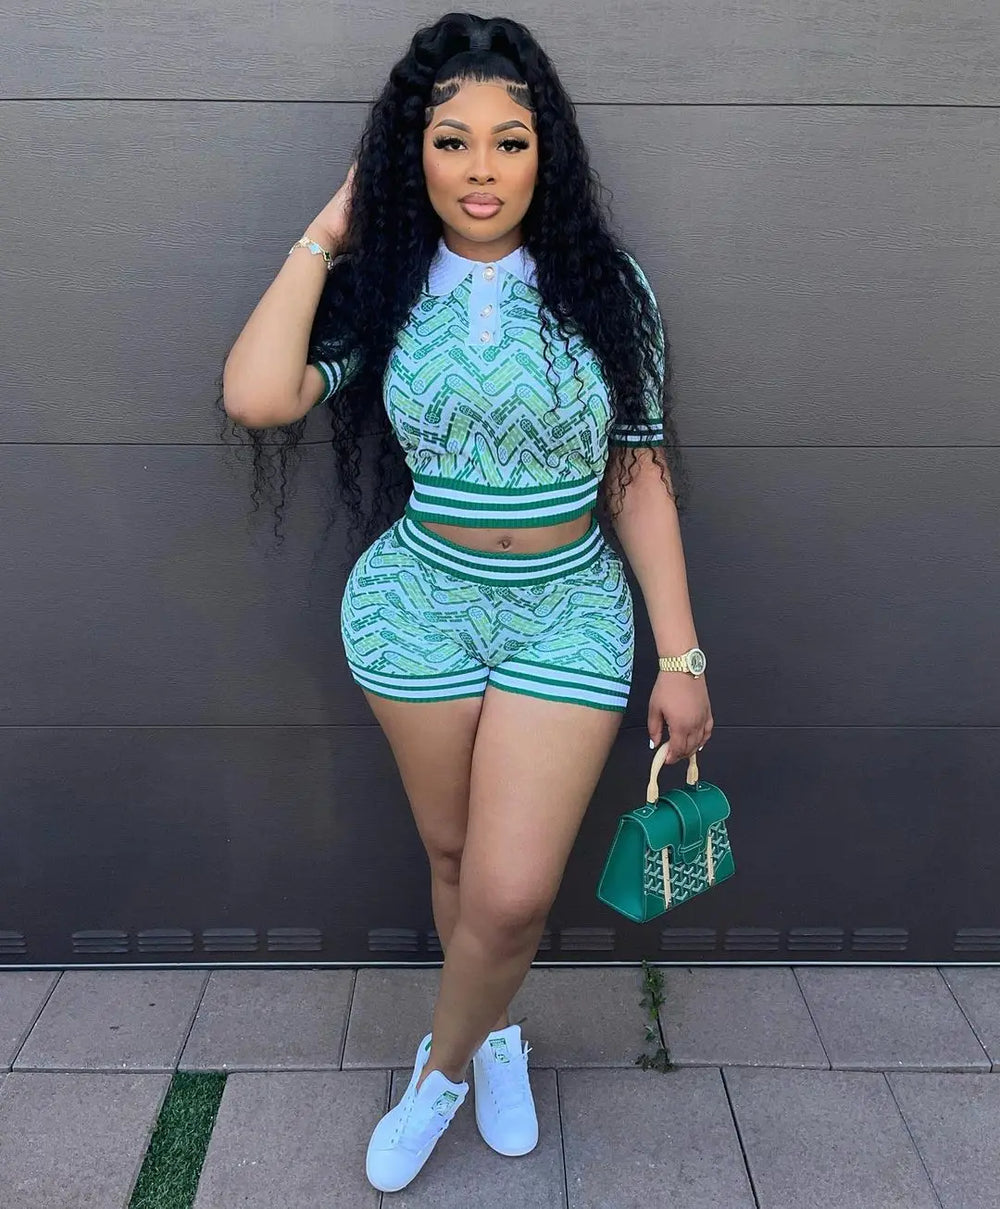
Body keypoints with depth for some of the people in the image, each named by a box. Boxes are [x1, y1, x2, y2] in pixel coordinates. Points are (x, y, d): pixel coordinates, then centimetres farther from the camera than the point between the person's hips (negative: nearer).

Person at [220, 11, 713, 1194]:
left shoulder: (605, 286, -1)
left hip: (570, 612, -1)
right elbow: (257, 397, -16)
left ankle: (444, 1063, 27)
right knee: (453, 854, 15)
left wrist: (681, 657, -2)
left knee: (512, 893, -6)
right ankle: (493, 1035, 44)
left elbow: (640, 477, 0)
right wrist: (324, 235, -5)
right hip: (418, 605, 1)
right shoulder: (380, 290, 1)